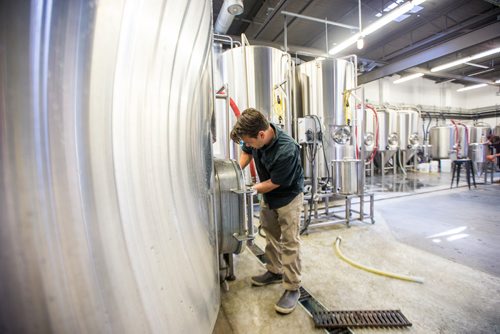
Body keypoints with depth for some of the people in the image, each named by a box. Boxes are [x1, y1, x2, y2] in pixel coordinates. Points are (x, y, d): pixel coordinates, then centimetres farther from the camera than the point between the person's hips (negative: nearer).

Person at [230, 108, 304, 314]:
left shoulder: (287, 150, -37)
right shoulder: (256, 137, -17)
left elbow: (274, 183, -25)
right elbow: (246, 153, 5)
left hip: (288, 196, -7)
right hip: (268, 194, 7)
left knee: (289, 242, 1)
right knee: (271, 236, 19)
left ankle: (292, 288, 18)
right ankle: (275, 272, 39)